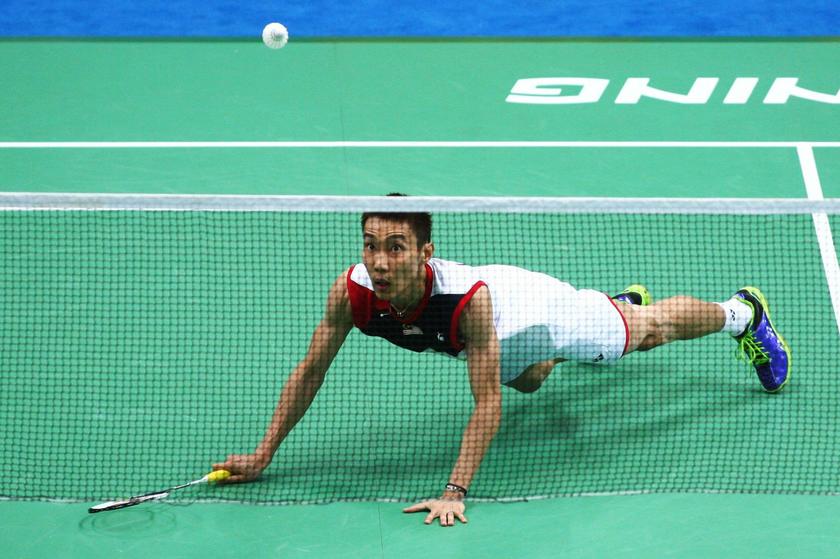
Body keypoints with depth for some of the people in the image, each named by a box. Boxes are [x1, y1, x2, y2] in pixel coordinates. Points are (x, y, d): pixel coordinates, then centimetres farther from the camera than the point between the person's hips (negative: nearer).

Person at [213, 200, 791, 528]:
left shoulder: (469, 297, -49)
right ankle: (626, 298, 69)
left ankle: (743, 310, 52)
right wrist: (263, 454, -23)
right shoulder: (352, 292, -36)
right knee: (528, 379, 40)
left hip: (537, 308, -6)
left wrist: (455, 492, -52)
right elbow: (310, 370, -22)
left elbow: (488, 401, -45)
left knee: (651, 329, 20)